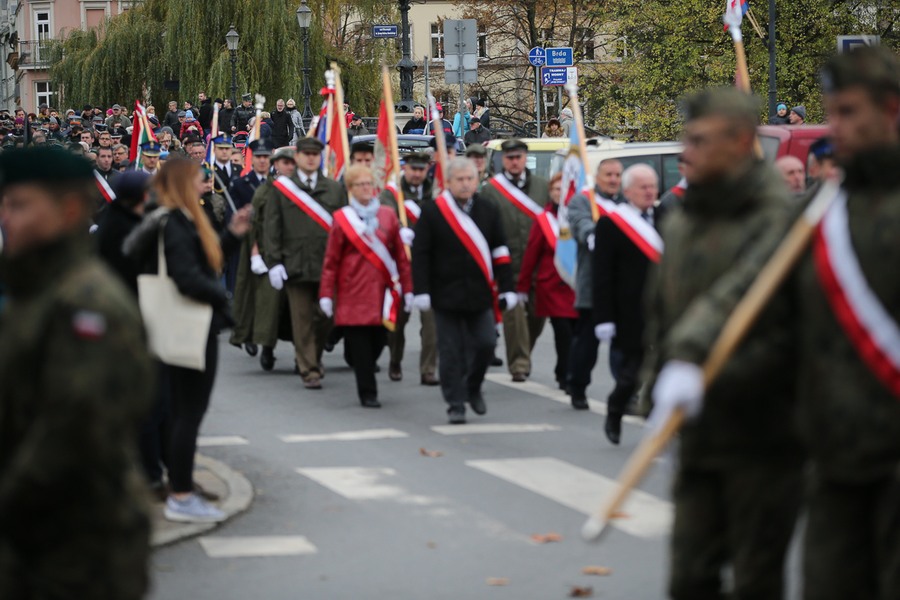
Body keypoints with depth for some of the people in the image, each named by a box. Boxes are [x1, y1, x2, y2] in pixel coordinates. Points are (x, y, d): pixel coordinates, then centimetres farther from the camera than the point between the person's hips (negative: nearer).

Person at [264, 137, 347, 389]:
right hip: (296, 264, -2)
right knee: (302, 320, -1)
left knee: (325, 317, 4)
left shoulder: (335, 189, 10)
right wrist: (274, 262, -5)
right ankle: (309, 371, 4)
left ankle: (313, 357, 28)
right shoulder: (281, 189, 5)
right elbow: (272, 228, 3)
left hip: (328, 264, 2)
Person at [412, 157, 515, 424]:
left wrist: (506, 289, 2)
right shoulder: (432, 212, -3)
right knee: (451, 352, 0)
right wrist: (421, 292, -10)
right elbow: (420, 255, -5)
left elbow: (500, 252, 8)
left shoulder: (489, 211, 6)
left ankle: (472, 388, 25)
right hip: (446, 295, -3)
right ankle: (455, 404, 9)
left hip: (479, 294, 3)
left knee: (486, 344, -1)